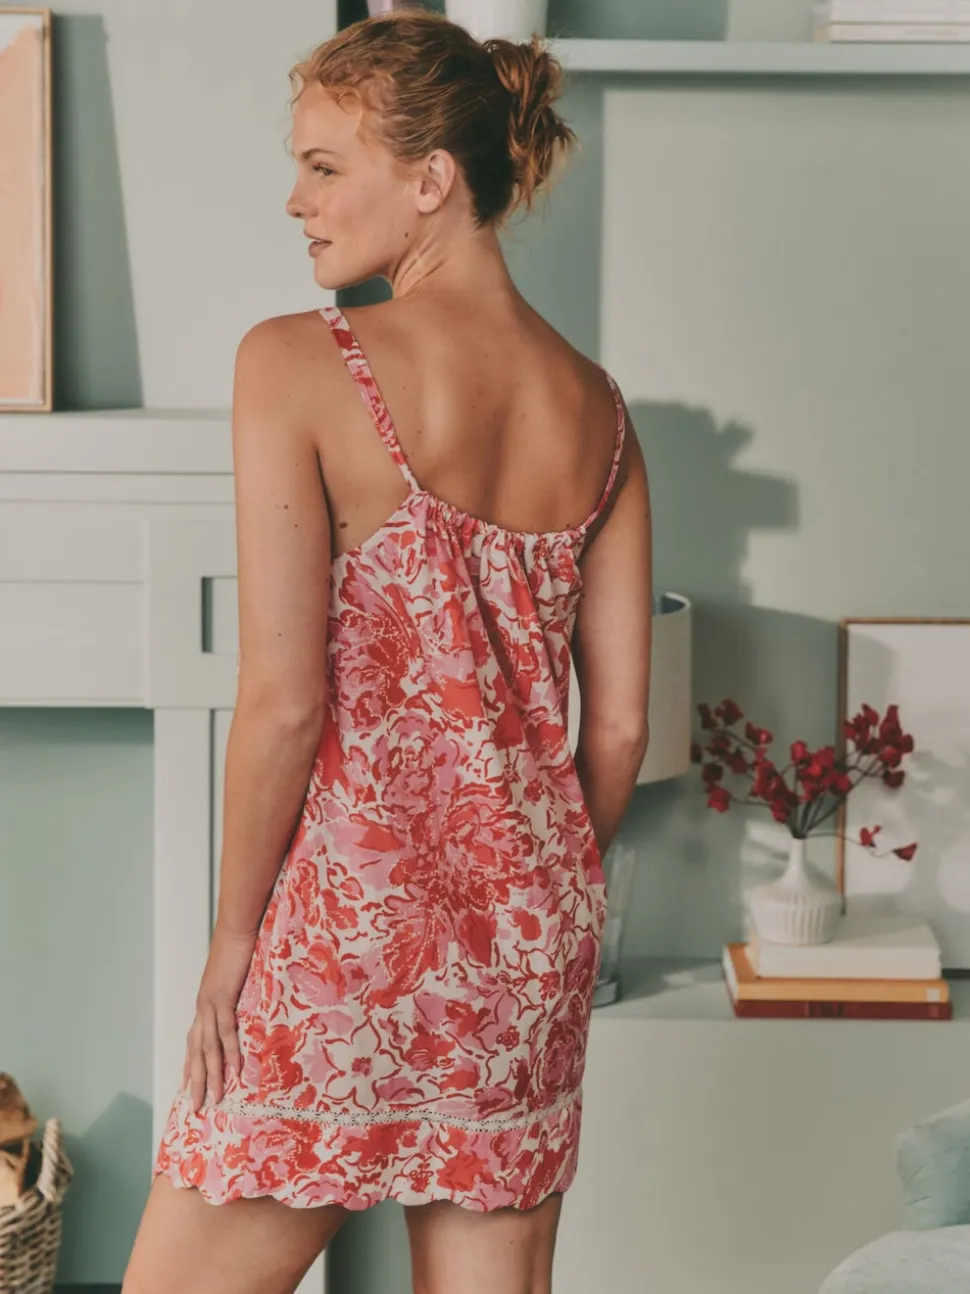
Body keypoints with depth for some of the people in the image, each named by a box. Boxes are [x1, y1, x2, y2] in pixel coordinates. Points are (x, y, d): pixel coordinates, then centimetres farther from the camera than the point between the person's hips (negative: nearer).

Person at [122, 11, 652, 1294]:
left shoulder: (298, 365, -10)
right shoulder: (595, 406, 6)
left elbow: (282, 701, -14)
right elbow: (620, 723, 7)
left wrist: (231, 944, -4)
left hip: (352, 917, -6)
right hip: (530, 938, 6)